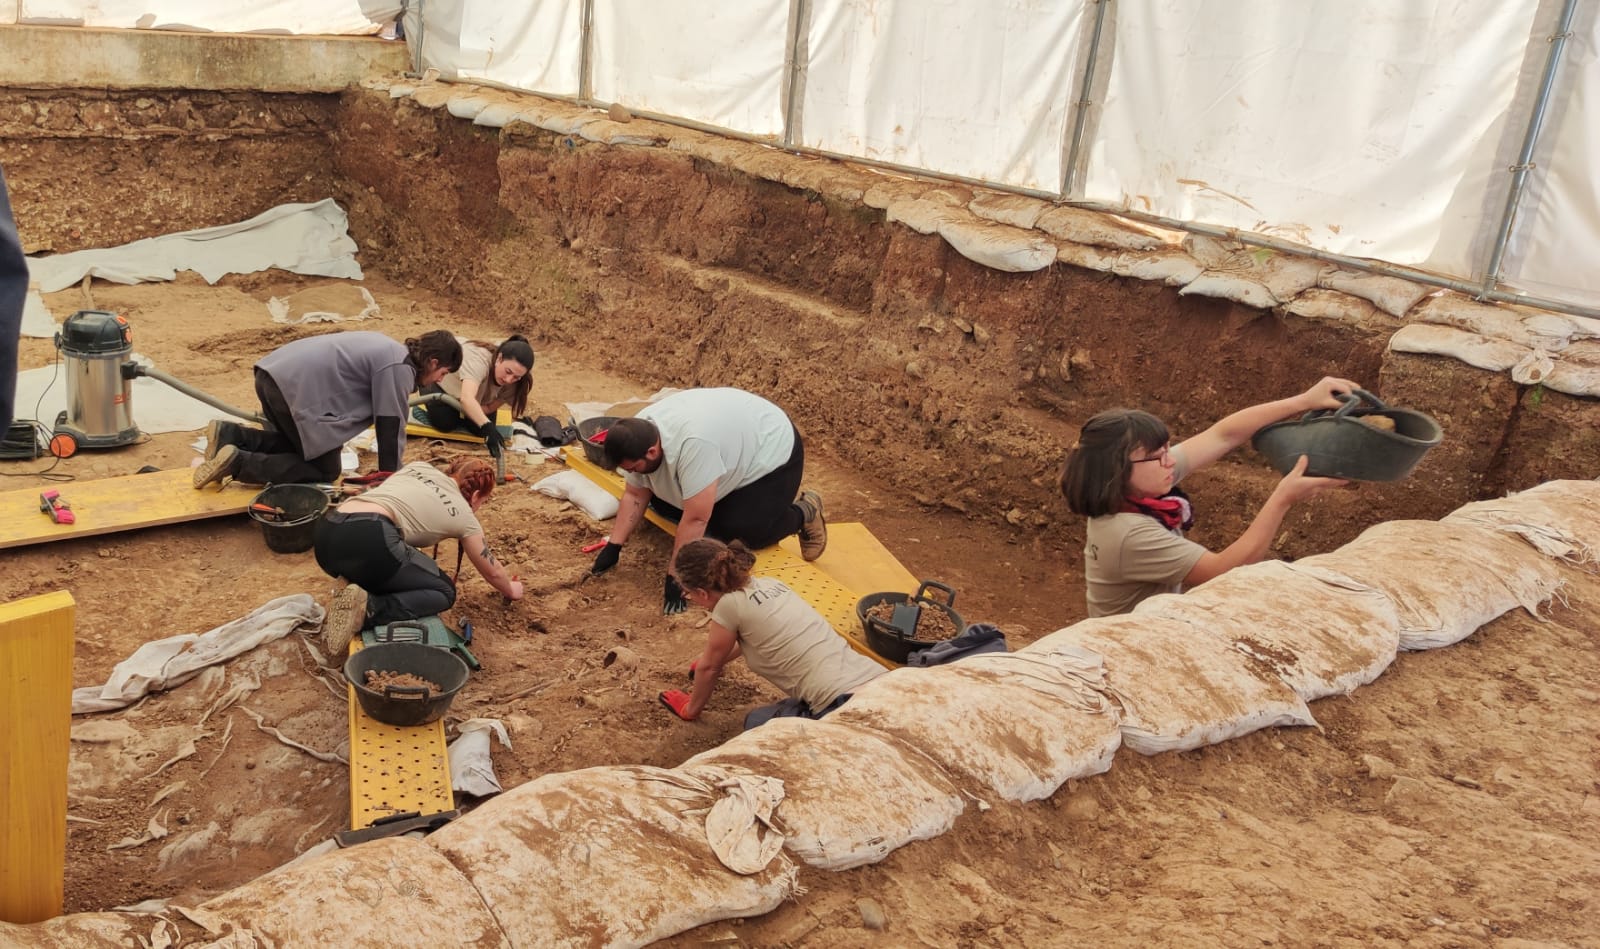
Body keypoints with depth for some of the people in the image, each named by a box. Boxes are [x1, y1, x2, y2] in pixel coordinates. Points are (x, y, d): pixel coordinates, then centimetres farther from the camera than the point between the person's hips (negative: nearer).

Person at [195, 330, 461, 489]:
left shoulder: (390, 350, 21)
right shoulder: (399, 368, -9)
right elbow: (391, 428, -7)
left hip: (276, 373, 10)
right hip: (294, 386, -10)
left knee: (297, 444, 29)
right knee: (325, 470, 3)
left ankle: (230, 435, 13)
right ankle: (238, 462, -8)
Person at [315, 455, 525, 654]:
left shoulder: (419, 467, 29)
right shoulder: (464, 516, 18)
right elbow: (492, 571, 31)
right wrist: (510, 589, 52)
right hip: (369, 538, -7)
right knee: (444, 592, 11)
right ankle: (369, 608, -15)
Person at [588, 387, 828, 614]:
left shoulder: (692, 443, -43)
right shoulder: (639, 435, -19)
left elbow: (695, 520, -39)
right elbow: (635, 494, -6)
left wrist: (675, 577, -33)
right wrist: (613, 546, -10)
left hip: (773, 448, -7)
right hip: (731, 444, 8)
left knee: (742, 531, -17)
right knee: (662, 504, -3)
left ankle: (804, 513, 6)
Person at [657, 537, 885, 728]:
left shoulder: (729, 604, -4)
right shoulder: (767, 583, 16)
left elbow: (708, 668, 13)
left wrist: (691, 710, 31)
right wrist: (717, 657, 56)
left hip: (845, 709, -8)